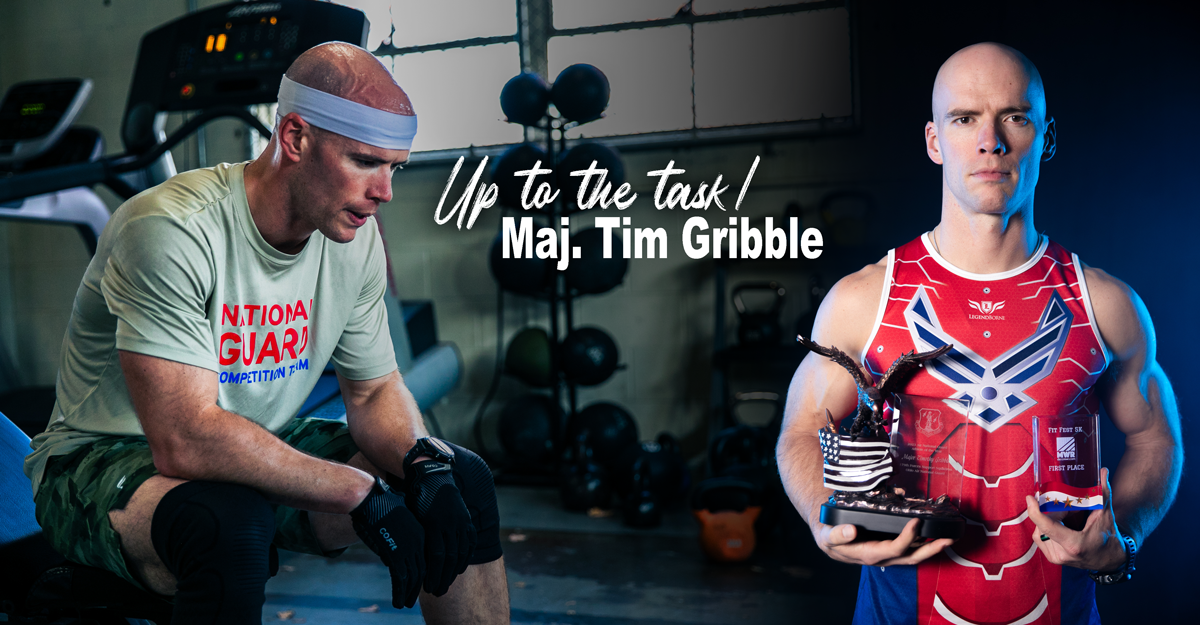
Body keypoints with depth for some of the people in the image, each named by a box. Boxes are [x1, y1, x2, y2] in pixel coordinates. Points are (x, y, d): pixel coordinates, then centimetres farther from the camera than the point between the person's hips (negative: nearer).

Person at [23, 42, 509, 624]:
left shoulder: (355, 237, -6)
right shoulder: (172, 230, -27)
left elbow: (374, 389, 2)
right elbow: (186, 441, -33)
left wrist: (421, 459, -19)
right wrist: (364, 492, -32)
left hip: (259, 451, 6)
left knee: (463, 481, -7)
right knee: (232, 525, -40)